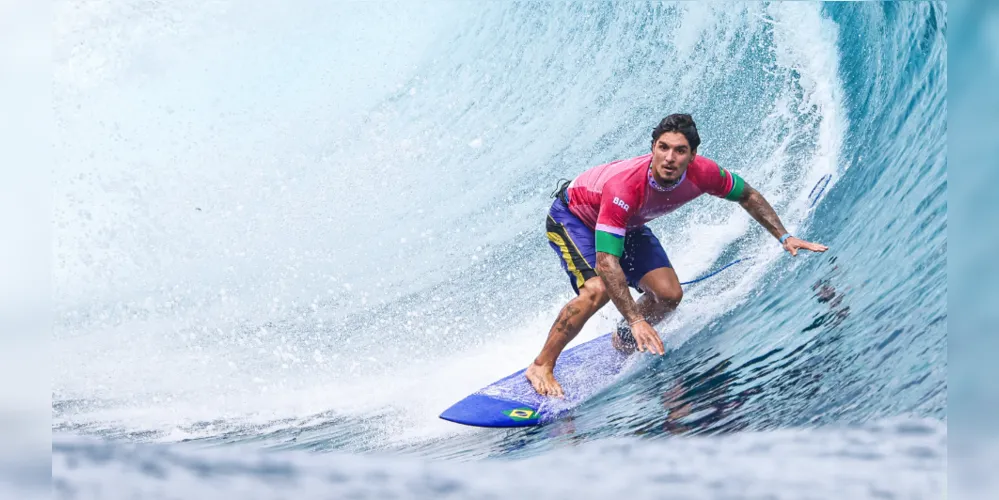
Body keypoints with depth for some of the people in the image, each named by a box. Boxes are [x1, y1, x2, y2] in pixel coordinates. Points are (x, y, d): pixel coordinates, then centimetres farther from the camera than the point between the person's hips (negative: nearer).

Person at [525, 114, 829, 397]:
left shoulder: (701, 174, -28)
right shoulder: (624, 187, -44)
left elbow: (747, 195, -5)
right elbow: (606, 261, -45)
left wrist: (784, 237, -10)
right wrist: (636, 320, -50)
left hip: (629, 224, 6)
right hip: (572, 215, -6)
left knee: (669, 294, -8)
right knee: (598, 289, -30)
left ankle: (623, 342, 22)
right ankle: (541, 366, -15)